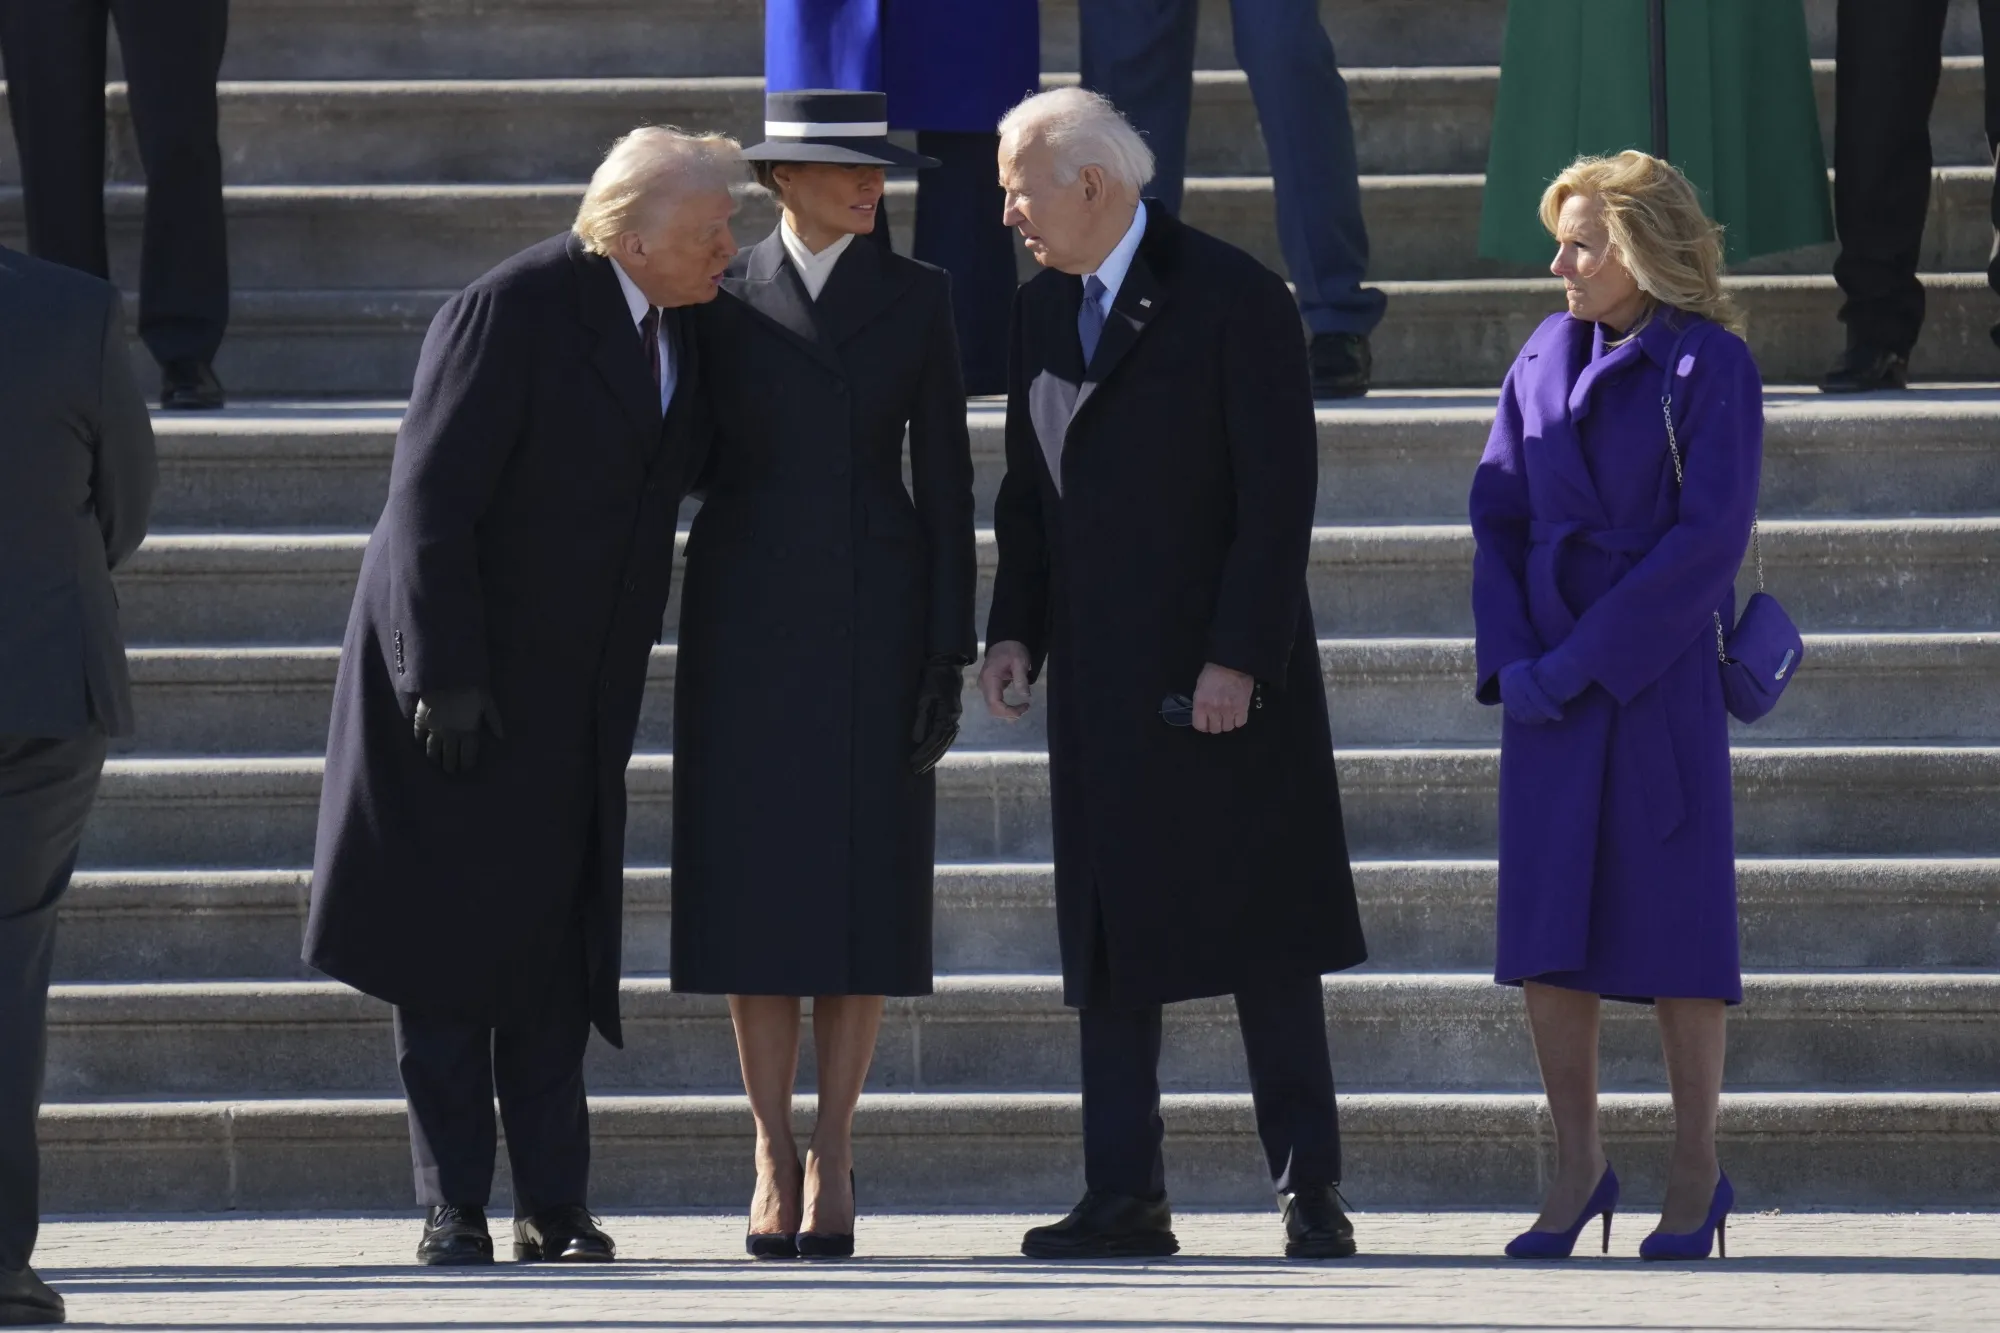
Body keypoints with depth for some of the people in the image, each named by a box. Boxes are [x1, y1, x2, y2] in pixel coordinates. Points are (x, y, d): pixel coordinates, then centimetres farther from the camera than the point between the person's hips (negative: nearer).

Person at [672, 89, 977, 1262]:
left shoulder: (916, 300, 5)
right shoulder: (721, 306, 4)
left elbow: (946, 479, 3)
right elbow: (689, 464, 6)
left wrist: (951, 654, -3)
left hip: (874, 615, 0)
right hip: (747, 624, 0)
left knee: (866, 888, -2)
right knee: (755, 889, -1)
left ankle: (833, 1162, 5)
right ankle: (774, 1156, 6)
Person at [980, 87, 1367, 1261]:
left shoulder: (1233, 298, -9)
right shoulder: (1046, 311, 12)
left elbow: (1280, 493, -12)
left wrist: (1237, 659, -17)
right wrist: (1014, 629, 4)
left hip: (1227, 675, -7)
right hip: (1103, 680, 7)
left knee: (1266, 937, -3)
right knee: (1109, 942, 5)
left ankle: (1311, 1188, 1)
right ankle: (1126, 1197, 8)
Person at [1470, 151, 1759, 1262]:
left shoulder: (1710, 368, -6)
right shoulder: (1546, 360, 9)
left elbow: (1709, 535, -13)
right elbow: (1498, 515, 9)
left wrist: (1581, 660, -16)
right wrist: (1510, 658, -6)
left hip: (1659, 670, -5)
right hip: (1552, 679, 5)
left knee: (1672, 912, -1)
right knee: (1547, 921, 1)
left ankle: (1696, 1177, 8)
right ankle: (1577, 1170, 9)